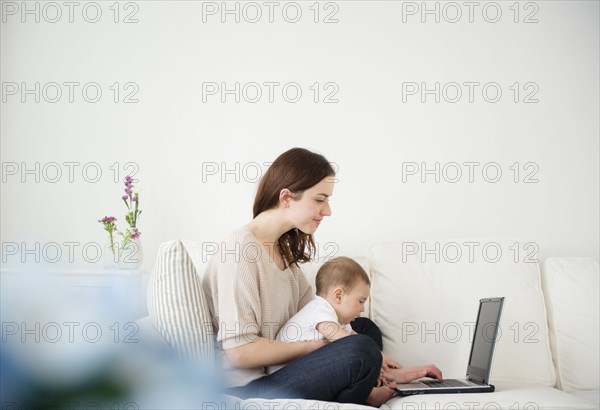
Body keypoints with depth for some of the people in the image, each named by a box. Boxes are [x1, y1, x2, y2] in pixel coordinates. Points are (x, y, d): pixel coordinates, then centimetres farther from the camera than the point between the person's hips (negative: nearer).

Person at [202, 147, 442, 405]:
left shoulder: (283, 249, 11)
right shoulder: (241, 251, -19)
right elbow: (239, 351, -24)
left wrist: (373, 361, 0)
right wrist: (314, 347, -14)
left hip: (272, 371, 10)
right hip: (245, 389, -10)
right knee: (361, 349, -21)